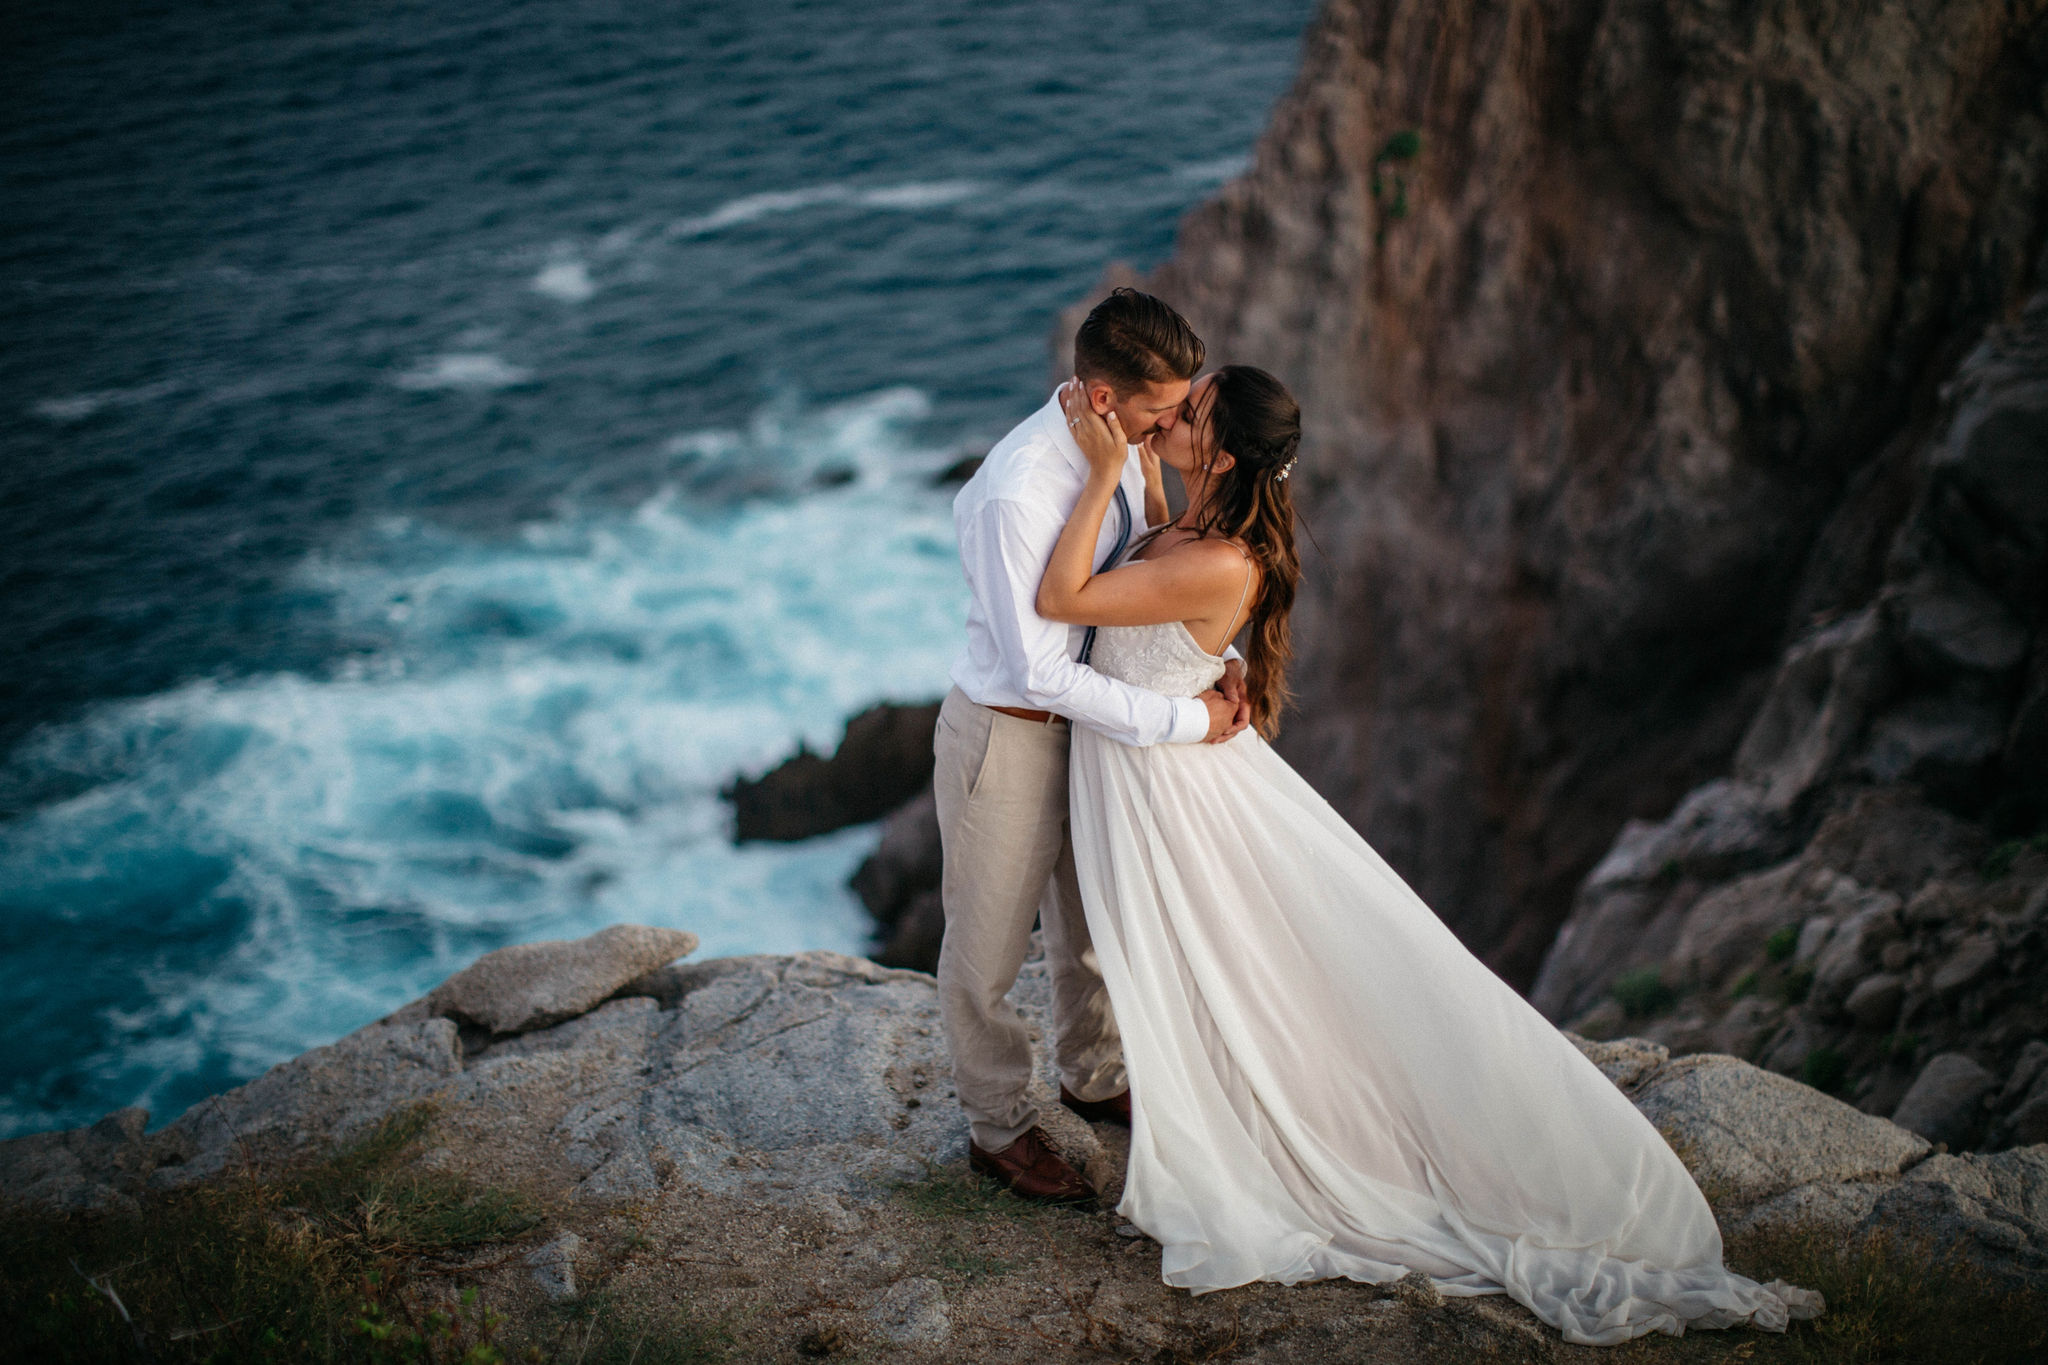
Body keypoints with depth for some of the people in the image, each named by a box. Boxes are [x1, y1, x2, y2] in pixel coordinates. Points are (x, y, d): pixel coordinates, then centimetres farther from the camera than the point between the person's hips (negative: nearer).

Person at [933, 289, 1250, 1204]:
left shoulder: (1121, 449, -7)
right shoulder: (1016, 493, -33)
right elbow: (1039, 672, -31)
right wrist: (1187, 719, -26)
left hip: (1083, 722, 8)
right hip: (1005, 741, -8)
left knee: (1091, 923, 26)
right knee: (989, 946, 13)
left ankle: (1092, 1077, 51)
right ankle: (999, 1128, 35)